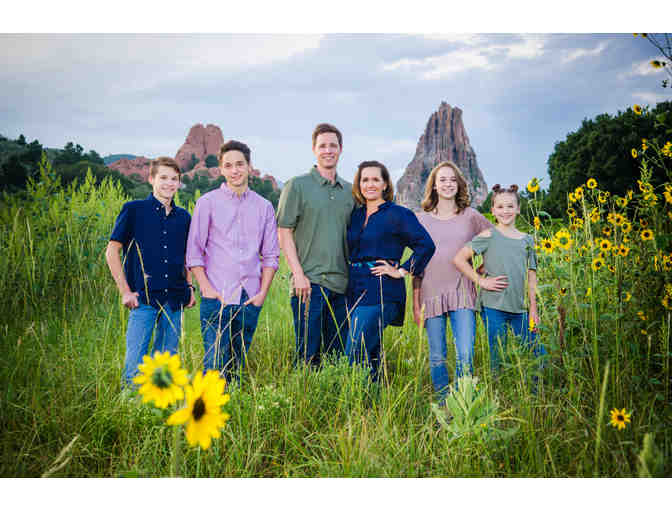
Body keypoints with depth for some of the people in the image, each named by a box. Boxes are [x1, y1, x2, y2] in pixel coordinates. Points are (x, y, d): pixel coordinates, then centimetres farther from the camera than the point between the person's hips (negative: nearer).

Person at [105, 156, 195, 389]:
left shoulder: (183, 217, 12)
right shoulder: (134, 210, -1)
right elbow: (112, 251, -1)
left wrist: (190, 286, 10)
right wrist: (125, 291, -6)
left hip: (174, 299, 4)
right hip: (144, 298, -4)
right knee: (135, 364, -5)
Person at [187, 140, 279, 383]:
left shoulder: (264, 206, 11)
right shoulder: (207, 203, 3)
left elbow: (271, 255, 12)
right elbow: (194, 251, 2)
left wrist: (262, 292, 1)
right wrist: (206, 288, -9)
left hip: (250, 299, 3)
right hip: (216, 297, -3)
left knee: (238, 365, 9)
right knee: (215, 364, -6)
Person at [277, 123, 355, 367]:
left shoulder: (349, 190, 14)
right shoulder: (297, 185, 0)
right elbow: (284, 233, -4)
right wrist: (298, 275, -12)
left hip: (342, 283, 5)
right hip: (310, 281, -5)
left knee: (338, 352, 10)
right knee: (308, 352, -1)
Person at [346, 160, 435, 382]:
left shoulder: (398, 214, -4)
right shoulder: (355, 215, 15)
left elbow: (426, 245, -10)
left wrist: (402, 271, -10)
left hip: (381, 292, -7)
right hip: (356, 289, 7)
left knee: (355, 354, -14)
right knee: (370, 353, 12)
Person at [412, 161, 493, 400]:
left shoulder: (471, 216, 7)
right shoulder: (422, 220, 8)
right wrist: (416, 303, 4)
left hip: (462, 294, -1)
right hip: (432, 294, 1)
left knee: (465, 356, -9)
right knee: (437, 358, 5)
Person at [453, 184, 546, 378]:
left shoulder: (527, 240, 10)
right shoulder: (489, 236, -3)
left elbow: (531, 276, 13)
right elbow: (459, 259, -5)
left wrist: (533, 307, 9)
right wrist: (481, 281, -9)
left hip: (520, 308, 4)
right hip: (493, 306, -4)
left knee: (539, 354, 4)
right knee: (498, 358, 2)